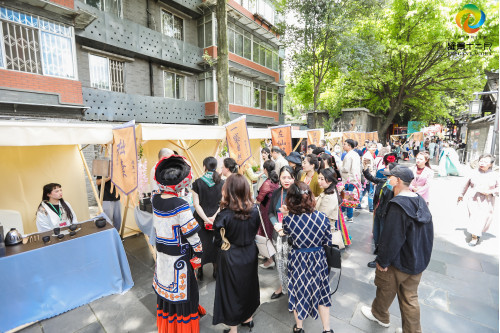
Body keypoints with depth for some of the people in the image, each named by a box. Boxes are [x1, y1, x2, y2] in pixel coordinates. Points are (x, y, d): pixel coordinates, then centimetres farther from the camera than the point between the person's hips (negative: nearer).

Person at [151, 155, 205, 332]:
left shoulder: (155, 199, -8)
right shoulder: (180, 206, -26)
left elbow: (159, 191, 19)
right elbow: (192, 234, -21)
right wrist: (198, 254, -7)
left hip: (161, 253, 7)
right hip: (178, 257, -7)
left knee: (165, 288, 26)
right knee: (182, 291, 13)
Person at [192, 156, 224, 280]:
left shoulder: (198, 182, -8)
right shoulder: (222, 183, -5)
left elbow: (196, 204, -12)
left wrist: (206, 219, -13)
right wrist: (214, 217, -12)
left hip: (201, 219, -1)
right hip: (217, 220, 1)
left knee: (201, 243, 15)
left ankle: (199, 271, 29)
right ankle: (216, 270, 29)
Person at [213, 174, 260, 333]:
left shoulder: (224, 215, -26)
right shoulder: (254, 211, -14)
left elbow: (219, 241, -14)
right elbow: (255, 232, 1)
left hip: (230, 258, -4)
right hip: (250, 255, 4)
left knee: (231, 291, 18)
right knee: (248, 286, 26)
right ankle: (248, 319, 50)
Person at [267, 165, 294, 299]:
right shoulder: (276, 193, 2)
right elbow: (270, 212, 8)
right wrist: (276, 224, -9)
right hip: (278, 233, 5)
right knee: (280, 262, 18)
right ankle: (282, 287, 41)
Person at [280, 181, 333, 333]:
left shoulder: (289, 219, -24)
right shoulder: (322, 217, -21)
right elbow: (328, 242, -7)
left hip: (297, 260, 0)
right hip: (318, 259, 1)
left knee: (299, 292, 23)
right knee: (320, 292, 25)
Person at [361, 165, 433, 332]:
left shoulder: (398, 205, -27)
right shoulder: (420, 201, -1)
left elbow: (391, 238, -26)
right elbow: (429, 233, 11)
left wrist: (382, 261, -15)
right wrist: (422, 255, 22)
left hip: (399, 262, -7)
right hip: (418, 261, 7)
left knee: (386, 289, 18)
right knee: (410, 297, 20)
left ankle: (379, 315, 42)